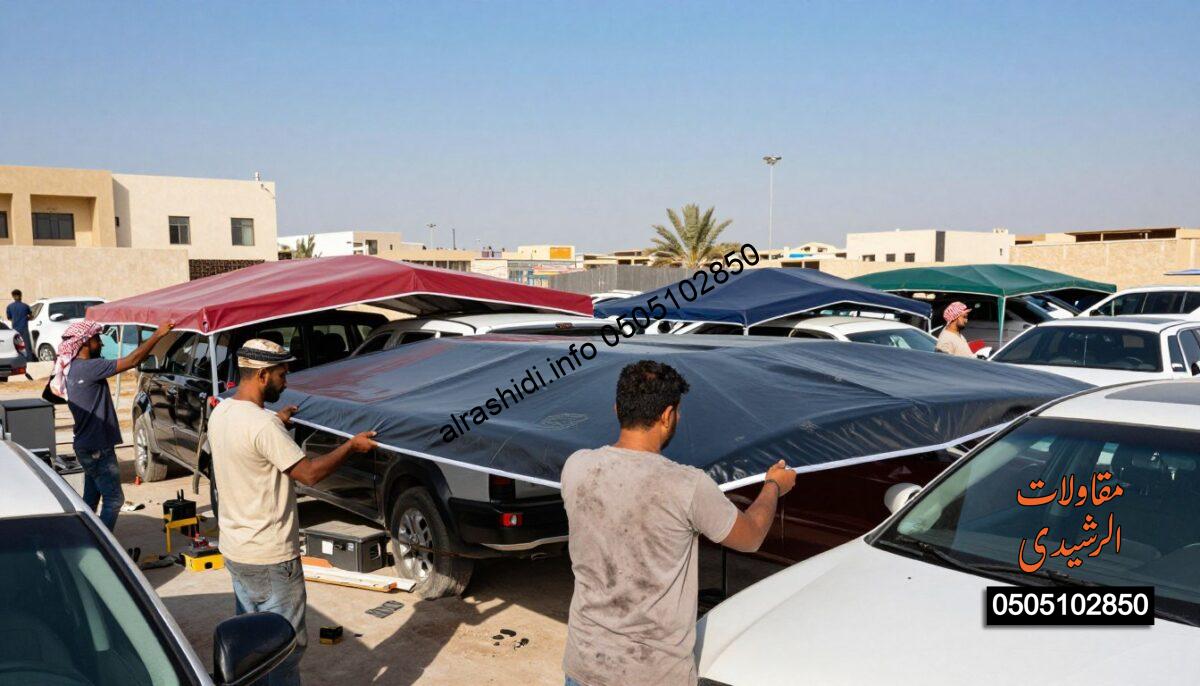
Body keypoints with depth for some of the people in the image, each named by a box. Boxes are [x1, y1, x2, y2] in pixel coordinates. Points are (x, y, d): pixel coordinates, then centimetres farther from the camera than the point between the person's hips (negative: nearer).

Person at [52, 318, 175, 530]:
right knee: (114, 499, -4)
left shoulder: (74, 369, 10)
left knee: (90, 499, 18)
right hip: (97, 449, -10)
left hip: (88, 447, 10)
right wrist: (158, 334, -23)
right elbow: (131, 361, -25)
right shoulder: (88, 368, -21)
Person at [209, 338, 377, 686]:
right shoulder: (263, 424, -25)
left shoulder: (220, 412, 2)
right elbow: (308, 473, -22)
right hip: (271, 559, -9)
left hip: (234, 550, 9)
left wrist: (278, 422, 21)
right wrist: (352, 445, -12)